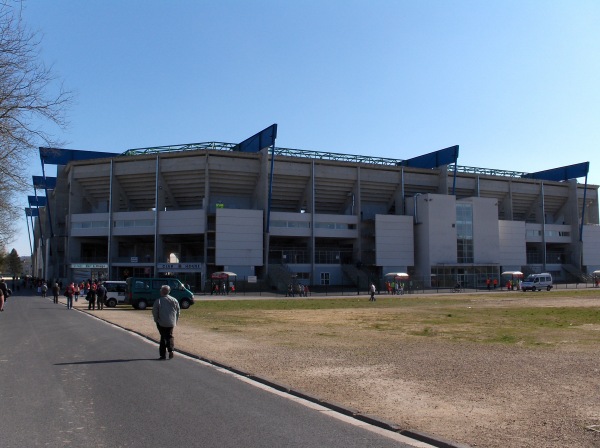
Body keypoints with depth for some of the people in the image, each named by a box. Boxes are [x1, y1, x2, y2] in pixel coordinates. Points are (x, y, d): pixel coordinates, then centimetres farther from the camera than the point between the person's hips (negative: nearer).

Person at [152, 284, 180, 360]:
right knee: (170, 336, 16)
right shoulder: (174, 300, 2)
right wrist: (175, 321, 15)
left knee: (163, 337, 6)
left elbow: (154, 312, -7)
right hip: (171, 323, 3)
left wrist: (156, 320, 7)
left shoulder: (158, 301, -10)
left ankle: (163, 354, 6)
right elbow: (178, 312, 6)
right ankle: (171, 350, -6)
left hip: (161, 323, -3)